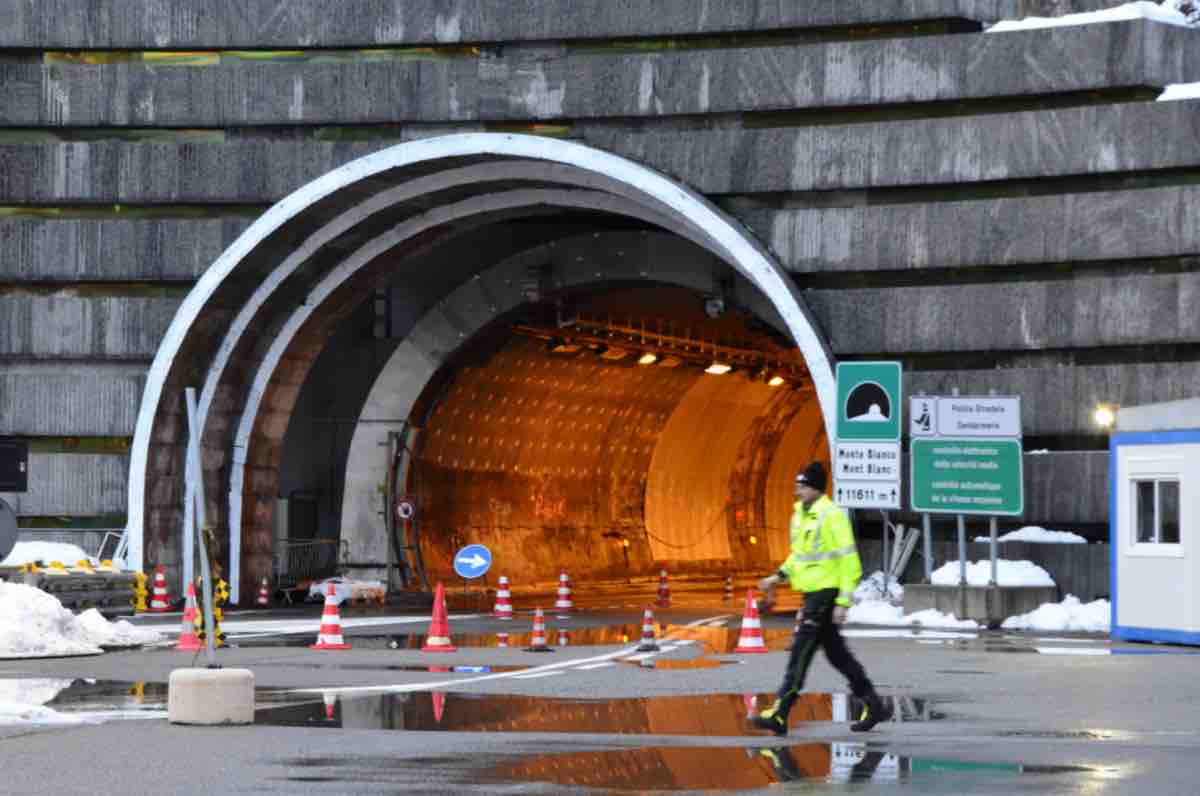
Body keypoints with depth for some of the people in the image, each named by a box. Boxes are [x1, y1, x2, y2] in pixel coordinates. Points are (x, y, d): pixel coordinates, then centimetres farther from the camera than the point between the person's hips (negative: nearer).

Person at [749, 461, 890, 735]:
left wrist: (843, 601, -19)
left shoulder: (831, 516, -16)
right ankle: (872, 706, 23)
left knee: (800, 653, -10)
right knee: (836, 653, 14)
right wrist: (780, 576, 13)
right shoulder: (800, 512, 12)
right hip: (812, 591, 10)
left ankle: (780, 715, -10)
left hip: (826, 592, -10)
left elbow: (849, 562, -17)